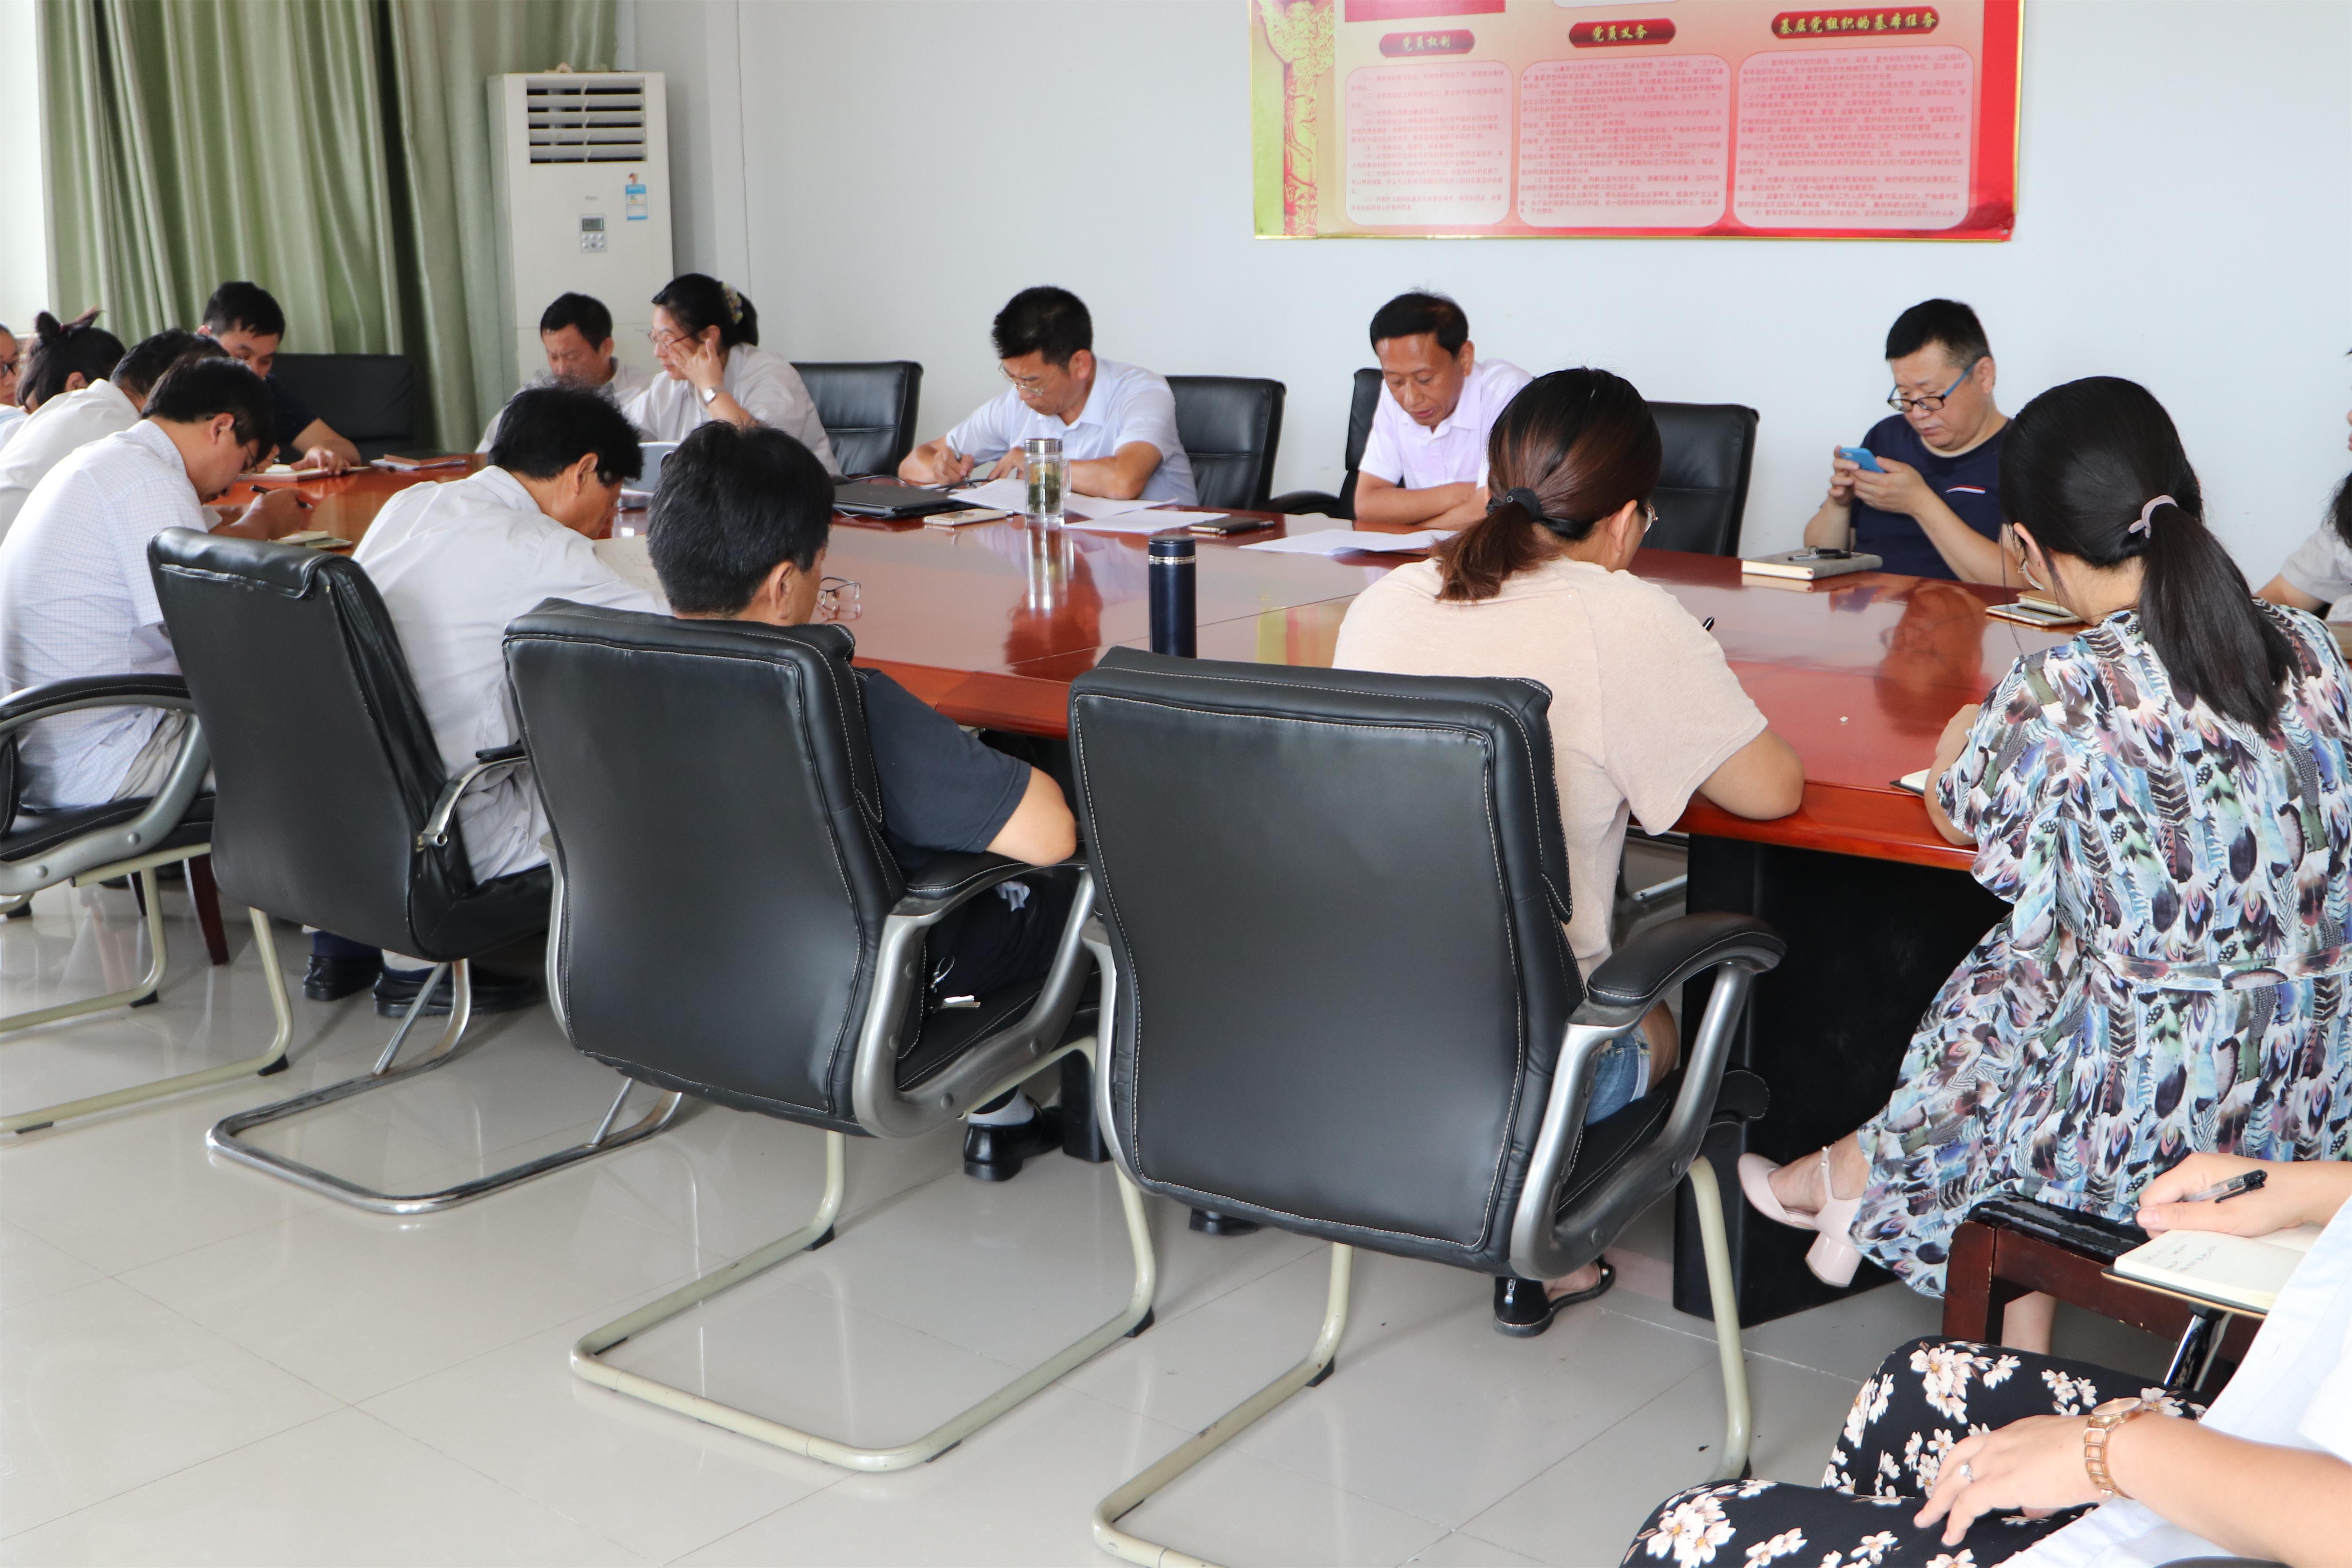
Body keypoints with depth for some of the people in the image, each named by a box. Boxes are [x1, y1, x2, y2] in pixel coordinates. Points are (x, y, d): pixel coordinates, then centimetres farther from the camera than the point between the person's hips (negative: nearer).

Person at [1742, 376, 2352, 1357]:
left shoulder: (2060, 694, -19)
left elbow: (1959, 817, 1)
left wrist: (1962, 741, 23)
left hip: (2155, 1127, -5)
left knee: (1996, 996, 21)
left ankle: (1842, 1180, 48)